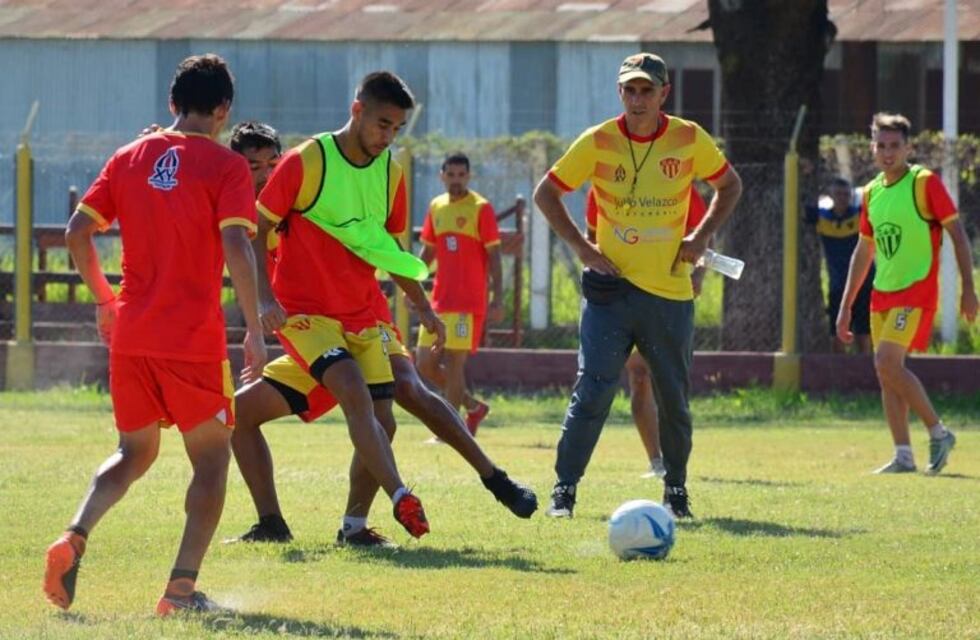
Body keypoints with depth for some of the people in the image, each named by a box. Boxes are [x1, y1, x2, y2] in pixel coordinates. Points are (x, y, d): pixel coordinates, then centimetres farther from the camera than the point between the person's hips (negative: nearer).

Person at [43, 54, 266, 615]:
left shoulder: (130, 158, 10)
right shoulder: (225, 166, -5)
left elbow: (78, 230, 8)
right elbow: (236, 247, -16)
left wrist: (104, 297, 21)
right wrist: (255, 330, -14)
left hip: (130, 336, 5)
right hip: (195, 338, -5)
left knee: (135, 453, 20)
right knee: (212, 458, 9)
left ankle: (74, 539, -6)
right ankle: (183, 587, -3)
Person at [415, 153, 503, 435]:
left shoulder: (481, 208, -6)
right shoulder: (436, 207, 12)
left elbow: (494, 254, -8)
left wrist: (498, 298, -14)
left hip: (468, 302, -7)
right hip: (439, 299, 7)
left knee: (453, 362, -9)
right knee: (425, 364, 5)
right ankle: (474, 407, 20)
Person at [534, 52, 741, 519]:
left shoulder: (689, 139, -1)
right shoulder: (598, 142, -5)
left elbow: (729, 186, 15)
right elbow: (546, 193, 4)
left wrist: (701, 237, 1)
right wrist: (582, 247, -5)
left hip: (670, 292, 2)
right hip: (612, 286, -2)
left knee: (674, 398, 8)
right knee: (592, 391, -11)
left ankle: (676, 491, 24)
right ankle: (564, 489, -3)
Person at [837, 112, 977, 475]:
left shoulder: (925, 183, -8)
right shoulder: (871, 193, 11)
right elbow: (864, 251, 19)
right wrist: (846, 307, 18)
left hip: (916, 290, -7)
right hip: (882, 293, 7)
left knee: (887, 362, -19)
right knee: (886, 371, 3)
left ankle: (938, 432, -5)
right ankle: (903, 456, 8)